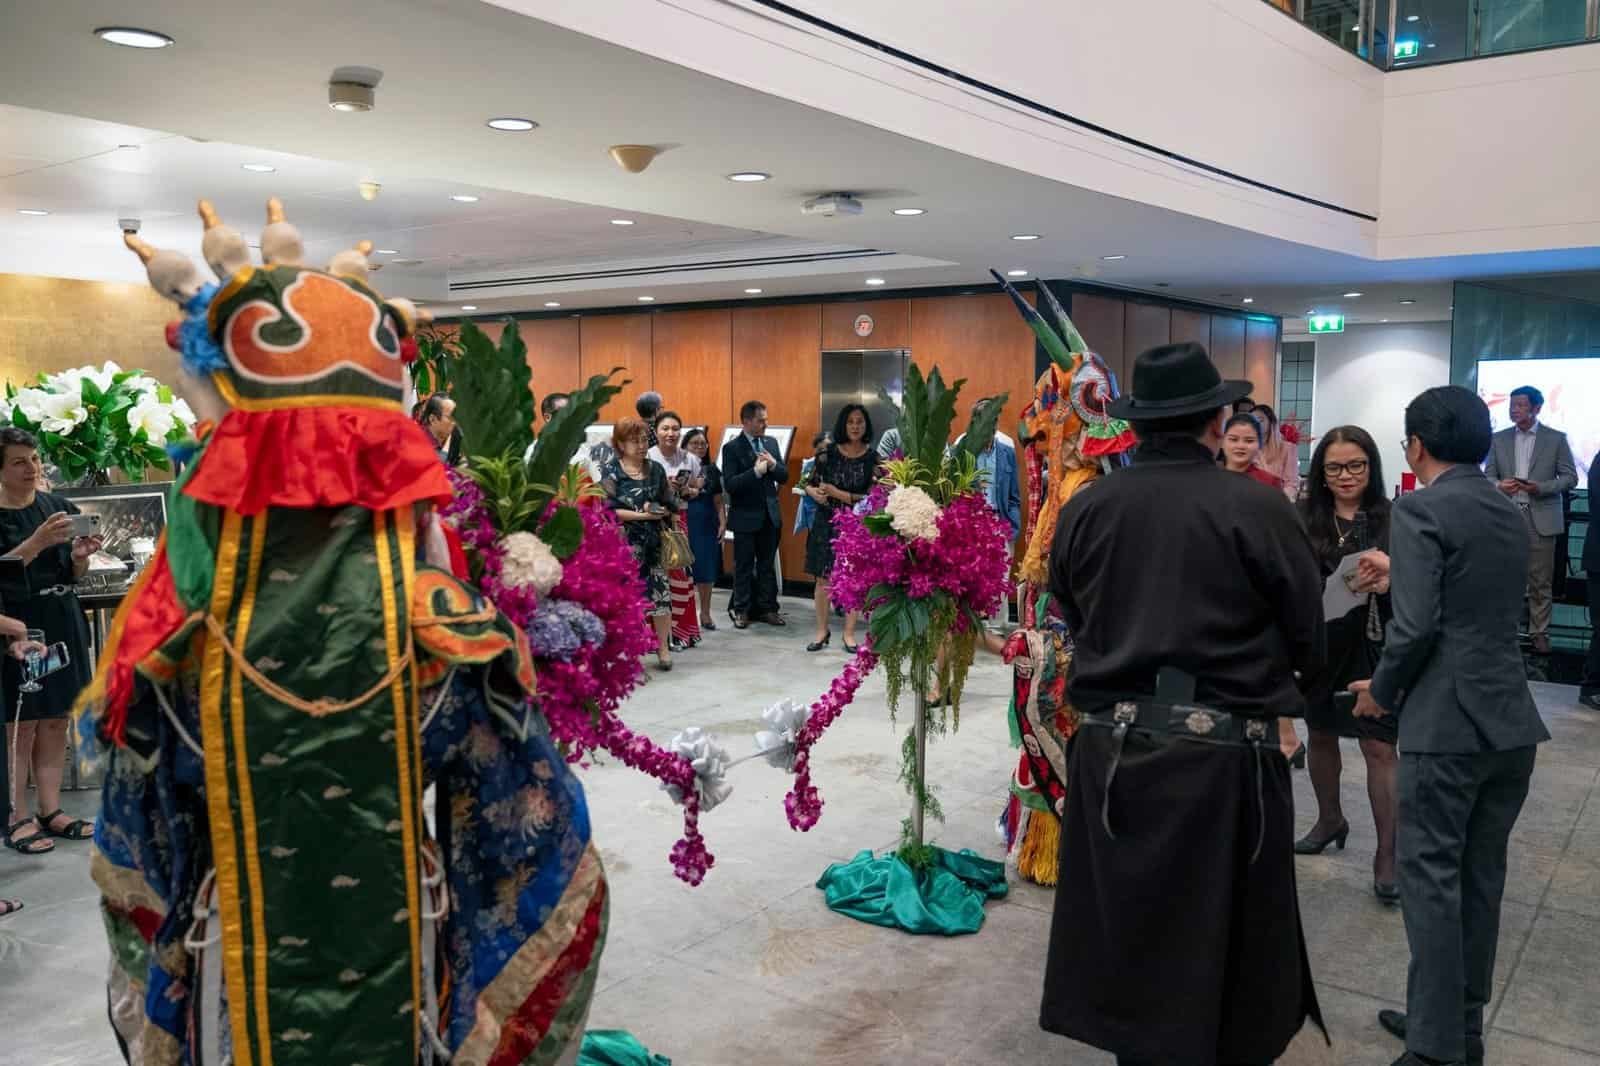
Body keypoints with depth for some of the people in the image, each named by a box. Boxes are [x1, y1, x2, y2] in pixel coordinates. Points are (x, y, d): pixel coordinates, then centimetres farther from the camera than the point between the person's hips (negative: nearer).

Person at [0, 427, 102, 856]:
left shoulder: (60, 506, 9)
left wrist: (79, 557, -8)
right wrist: (39, 541, -25)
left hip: (62, 625, 5)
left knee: (56, 722, 8)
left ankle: (50, 810, 15)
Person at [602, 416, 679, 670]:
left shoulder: (655, 469, 9)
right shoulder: (611, 471, -4)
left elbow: (670, 506, 12)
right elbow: (607, 510, -13)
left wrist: (659, 512, -8)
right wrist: (643, 514, -16)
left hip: (654, 542, 4)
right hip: (624, 543, -4)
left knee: (661, 592, 0)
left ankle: (663, 646, 14)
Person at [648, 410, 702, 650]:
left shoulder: (689, 459, 5)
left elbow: (696, 490, 17)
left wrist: (686, 491, -3)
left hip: (678, 520, 4)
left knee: (679, 571, 4)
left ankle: (679, 628, 16)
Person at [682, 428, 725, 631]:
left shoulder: (712, 469, 10)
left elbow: (718, 501, 12)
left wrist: (723, 523, 4)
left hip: (708, 525, 4)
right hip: (684, 523, -4)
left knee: (707, 570, 8)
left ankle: (705, 614, 19)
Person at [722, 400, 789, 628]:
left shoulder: (772, 442, 6)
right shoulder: (732, 448, -10)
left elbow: (784, 476, 7)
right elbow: (729, 484, -17)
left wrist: (773, 465, -13)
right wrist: (756, 471, -24)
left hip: (769, 514, 5)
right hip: (745, 516, -5)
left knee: (767, 565, 11)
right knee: (744, 566, 5)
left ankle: (767, 608, 19)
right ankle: (741, 610, 14)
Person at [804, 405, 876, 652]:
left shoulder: (873, 457, -4)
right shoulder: (828, 453, -1)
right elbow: (809, 484, 7)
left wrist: (839, 494, -16)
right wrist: (815, 493, -16)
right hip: (827, 522, 1)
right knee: (822, 578, 4)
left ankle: (849, 633, 15)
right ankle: (822, 630, 18)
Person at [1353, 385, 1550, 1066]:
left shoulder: (1420, 511, -11)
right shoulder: (1508, 514, 13)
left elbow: (1417, 625, -19)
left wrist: (1381, 691, -3)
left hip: (1447, 724, -8)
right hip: (1511, 722, 8)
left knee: (1431, 878, 0)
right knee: (1480, 879, 15)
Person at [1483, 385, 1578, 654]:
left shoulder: (1556, 439, 3)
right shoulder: (1499, 439, 9)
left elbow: (1570, 478, 1)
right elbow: (1488, 475, 9)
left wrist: (1541, 487, -16)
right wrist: (1499, 485, -13)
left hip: (1540, 518, -2)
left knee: (1540, 581, 2)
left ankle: (1539, 632, 10)